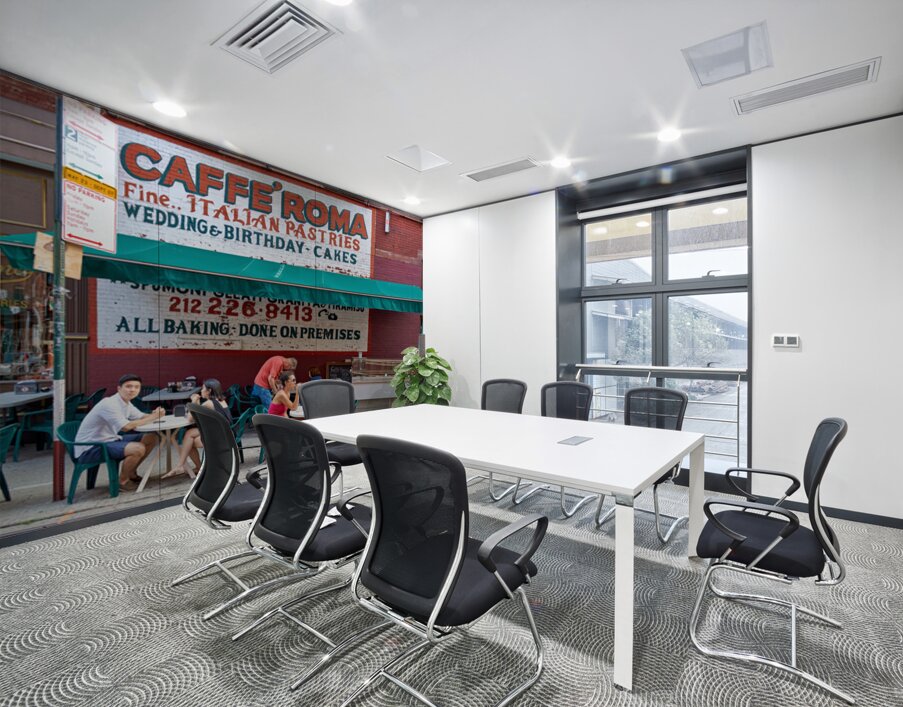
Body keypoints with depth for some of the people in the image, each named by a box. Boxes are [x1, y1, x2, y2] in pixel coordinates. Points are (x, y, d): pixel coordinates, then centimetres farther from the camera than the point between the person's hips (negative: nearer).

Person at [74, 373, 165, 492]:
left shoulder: (126, 402, 4)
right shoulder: (109, 404, -25)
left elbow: (141, 417, 11)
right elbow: (126, 427, -33)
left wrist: (154, 415, -13)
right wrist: (152, 417, -23)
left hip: (109, 439, 10)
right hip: (90, 448, -10)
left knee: (151, 438, 5)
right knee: (138, 448, -30)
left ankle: (131, 473, 17)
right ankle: (122, 481, -3)